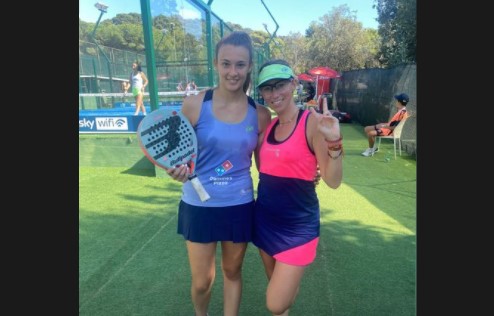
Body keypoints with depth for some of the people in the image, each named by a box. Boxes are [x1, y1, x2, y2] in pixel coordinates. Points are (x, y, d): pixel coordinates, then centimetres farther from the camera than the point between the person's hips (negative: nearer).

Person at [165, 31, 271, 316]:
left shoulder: (260, 114, -6)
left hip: (239, 206, 1)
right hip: (199, 205, -1)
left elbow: (264, 165, 3)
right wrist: (178, 168, -22)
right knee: (202, 281, 15)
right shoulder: (195, 104, -11)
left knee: (232, 272, 21)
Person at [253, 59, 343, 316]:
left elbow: (333, 181, -17)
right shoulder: (268, 125, 5)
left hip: (297, 223, -6)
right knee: (277, 285, 23)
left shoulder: (313, 122, -14)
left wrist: (334, 142, -31)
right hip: (265, 218, 6)